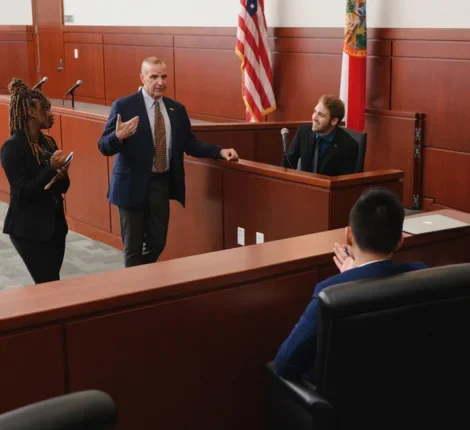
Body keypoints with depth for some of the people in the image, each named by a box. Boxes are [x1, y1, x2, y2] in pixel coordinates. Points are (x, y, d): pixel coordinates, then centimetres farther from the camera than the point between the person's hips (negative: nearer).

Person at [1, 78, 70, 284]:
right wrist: (51, 168, -25)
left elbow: (62, 188, 13)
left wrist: (62, 175, -9)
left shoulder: (48, 142, 9)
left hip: (55, 225, 7)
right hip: (29, 230, -7)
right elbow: (23, 193, -20)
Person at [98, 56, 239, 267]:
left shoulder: (177, 109, 6)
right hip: (133, 184, -5)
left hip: (162, 183, 5)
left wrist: (220, 151, -4)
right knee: (133, 246, 6)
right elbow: (104, 147, -11)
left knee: (157, 243, 14)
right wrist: (118, 136, -33)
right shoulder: (124, 106, -9)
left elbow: (190, 145, 10)